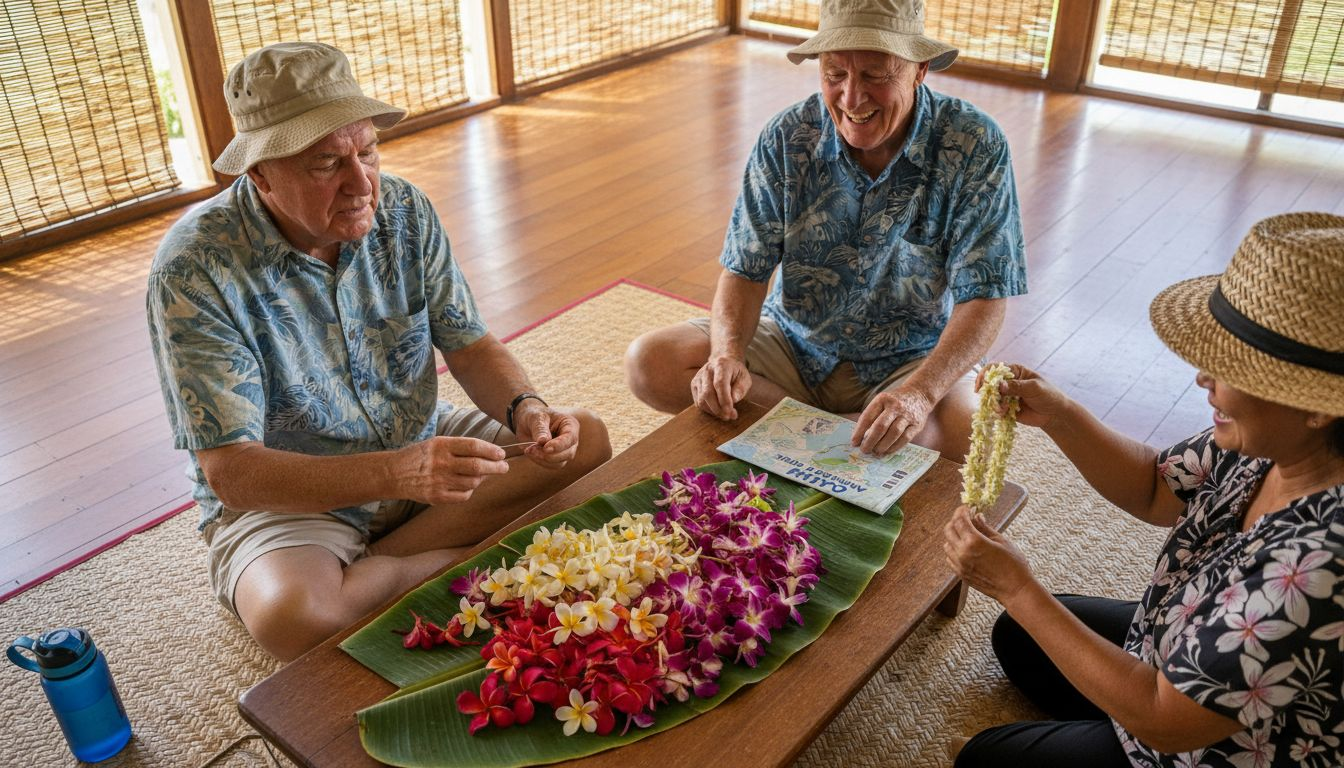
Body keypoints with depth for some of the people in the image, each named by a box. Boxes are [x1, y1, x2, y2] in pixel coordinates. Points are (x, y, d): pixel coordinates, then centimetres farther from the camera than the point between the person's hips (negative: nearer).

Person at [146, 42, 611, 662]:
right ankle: (454, 561, -9)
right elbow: (230, 473, -26)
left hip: (418, 447, 5)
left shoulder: (402, 210, -8)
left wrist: (525, 408, -25)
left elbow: (468, 346, -1)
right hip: (285, 498, -4)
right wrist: (396, 472, -41)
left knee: (585, 441, -10)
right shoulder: (195, 268, -23)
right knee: (292, 617, -37)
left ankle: (371, 567, -13)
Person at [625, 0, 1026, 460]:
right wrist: (727, 355, -31)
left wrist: (920, 393, -38)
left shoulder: (975, 147, -17)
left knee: (968, 442, -34)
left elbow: (982, 299, -19)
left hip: (906, 360, -2)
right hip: (793, 343, 3)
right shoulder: (787, 138, -10)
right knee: (649, 363, -18)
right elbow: (745, 270, -9)